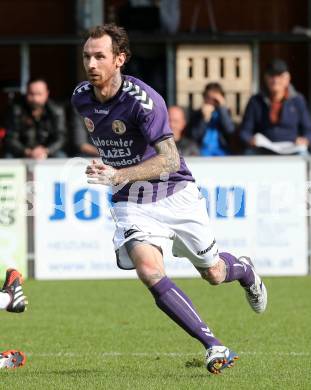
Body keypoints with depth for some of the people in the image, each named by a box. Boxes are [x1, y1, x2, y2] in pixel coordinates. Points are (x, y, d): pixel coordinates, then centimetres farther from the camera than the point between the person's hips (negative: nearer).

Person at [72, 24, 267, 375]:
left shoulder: (143, 99, -25)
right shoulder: (81, 98, -4)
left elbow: (170, 160, -31)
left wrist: (120, 175, -42)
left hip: (174, 193, -4)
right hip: (130, 202, 4)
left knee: (213, 273, 12)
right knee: (149, 272, -23)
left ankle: (246, 272, 52)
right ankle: (214, 347, -19)